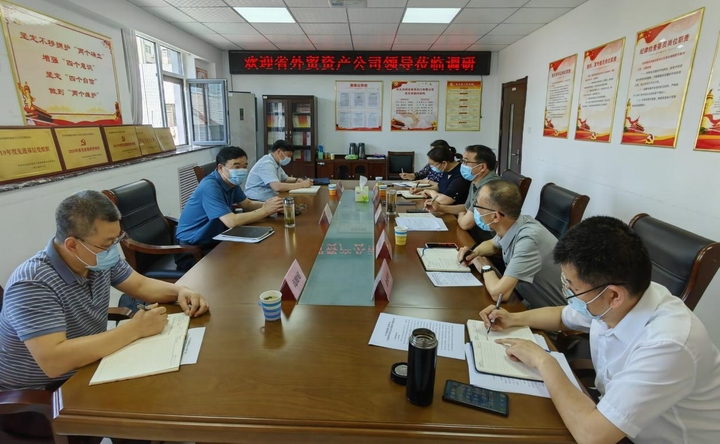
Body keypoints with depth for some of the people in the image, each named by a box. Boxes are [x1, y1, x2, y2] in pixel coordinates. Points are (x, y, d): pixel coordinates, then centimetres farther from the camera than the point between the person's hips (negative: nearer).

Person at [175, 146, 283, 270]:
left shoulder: (231, 181, 2)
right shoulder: (210, 187, -26)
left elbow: (247, 204, 9)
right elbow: (232, 221, -35)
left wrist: (267, 205, -12)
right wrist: (265, 211, -27)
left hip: (213, 241, 9)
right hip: (190, 249, -9)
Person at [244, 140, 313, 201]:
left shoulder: (275, 163, 9)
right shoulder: (266, 164, -19)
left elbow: (285, 179, 22)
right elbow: (277, 187, -31)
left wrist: (297, 180, 0)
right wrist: (302, 184, -25)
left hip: (269, 200, 9)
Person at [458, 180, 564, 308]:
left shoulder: (528, 240, -32)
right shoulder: (509, 225, -8)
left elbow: (497, 292, -37)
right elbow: (492, 244, 15)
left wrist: (485, 267, -17)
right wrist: (475, 252, -6)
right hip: (531, 302, 6)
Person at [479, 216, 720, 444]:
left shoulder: (667, 345, -36)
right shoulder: (604, 303, -14)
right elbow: (562, 317, 11)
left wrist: (543, 361, -26)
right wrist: (513, 319, -2)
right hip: (614, 419, 6)